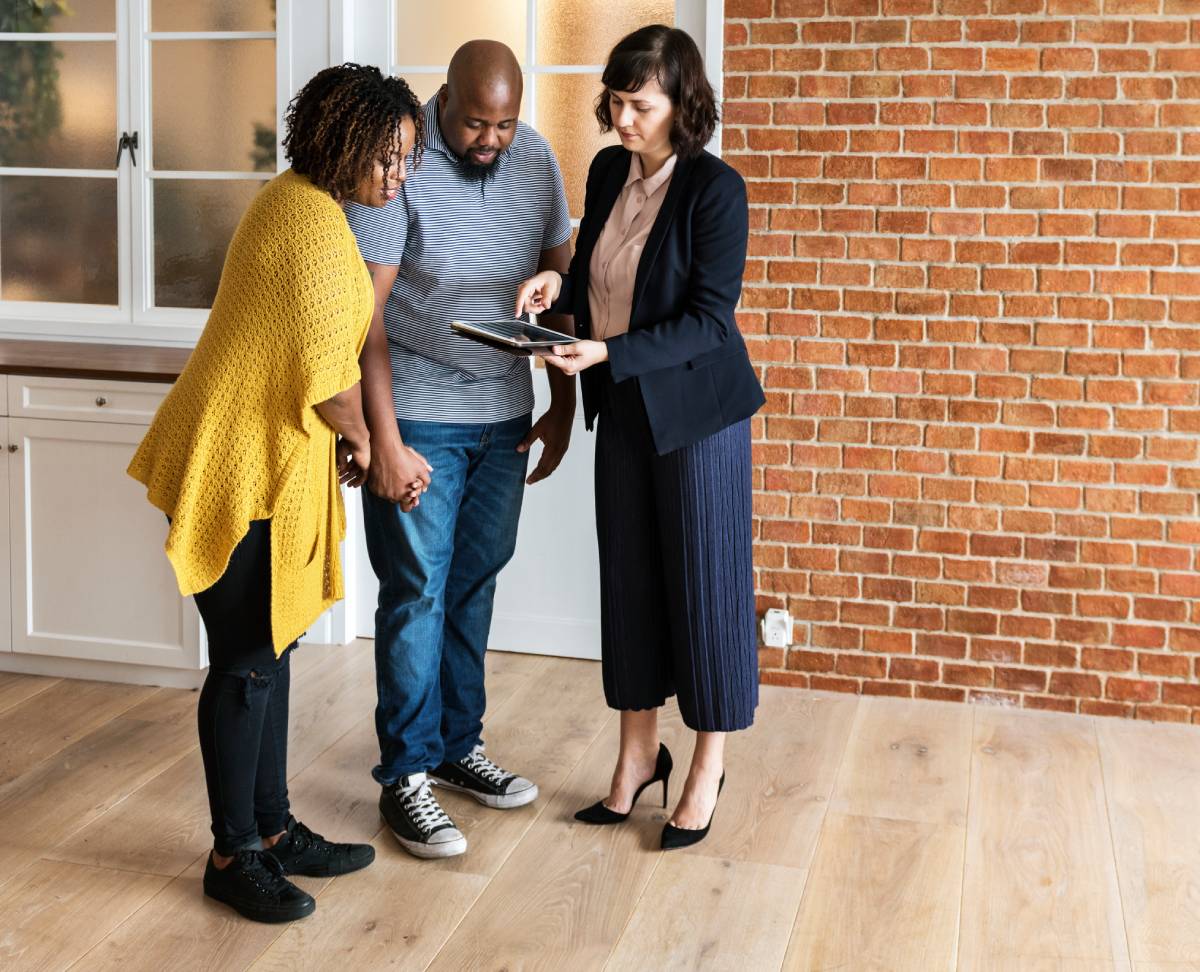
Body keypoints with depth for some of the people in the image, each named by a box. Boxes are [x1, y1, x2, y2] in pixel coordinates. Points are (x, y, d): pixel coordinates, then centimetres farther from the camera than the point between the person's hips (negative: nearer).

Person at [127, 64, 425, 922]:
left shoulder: (306, 204, 13)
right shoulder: (314, 221, -19)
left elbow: (331, 345, 16)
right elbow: (328, 373, -20)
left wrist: (370, 446, 13)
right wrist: (358, 436, -1)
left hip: (272, 463, 10)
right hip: (241, 464, -10)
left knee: (271, 648, 16)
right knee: (248, 662, -1)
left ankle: (272, 829, 27)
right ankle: (233, 856, 12)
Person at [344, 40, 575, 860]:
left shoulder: (537, 161, 2)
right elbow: (365, 309, -16)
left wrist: (563, 403, 9)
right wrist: (384, 439, -19)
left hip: (503, 418, 5)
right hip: (418, 420, -5)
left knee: (475, 587, 13)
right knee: (417, 595, 0)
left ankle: (458, 746, 28)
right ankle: (406, 778, 12)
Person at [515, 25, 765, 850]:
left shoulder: (715, 188, -16)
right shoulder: (608, 171, 3)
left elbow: (709, 320, -18)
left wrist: (607, 354, -27)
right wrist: (558, 286, -6)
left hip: (697, 411, -6)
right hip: (624, 411, 6)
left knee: (704, 584, 3)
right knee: (629, 581, 12)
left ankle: (708, 768, 19)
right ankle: (639, 753, 27)